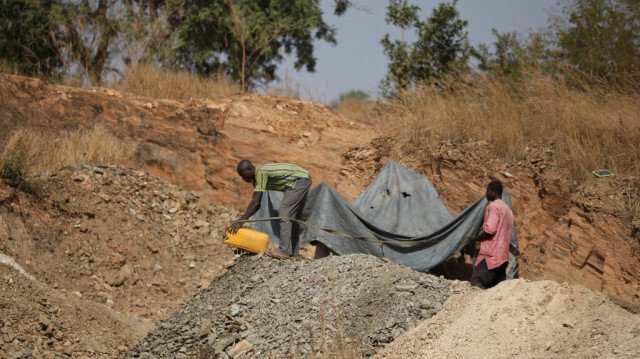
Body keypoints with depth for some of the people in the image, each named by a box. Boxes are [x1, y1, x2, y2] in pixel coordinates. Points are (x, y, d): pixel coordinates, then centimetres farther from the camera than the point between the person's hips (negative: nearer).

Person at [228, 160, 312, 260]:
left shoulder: (261, 173, -23)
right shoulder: (256, 178, 7)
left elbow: (255, 202, -27)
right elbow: (257, 203, 9)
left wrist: (241, 221, -28)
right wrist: (242, 219, 1)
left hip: (300, 179, -10)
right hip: (302, 180, 10)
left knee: (285, 213, -16)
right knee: (293, 216, 14)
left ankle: (284, 251, -22)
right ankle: (293, 253, 17)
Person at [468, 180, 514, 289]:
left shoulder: (493, 206, -7)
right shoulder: (507, 209, 21)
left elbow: (490, 230, -17)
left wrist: (475, 239, -2)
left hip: (490, 254, -9)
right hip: (503, 255, 9)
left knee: (477, 284, -15)